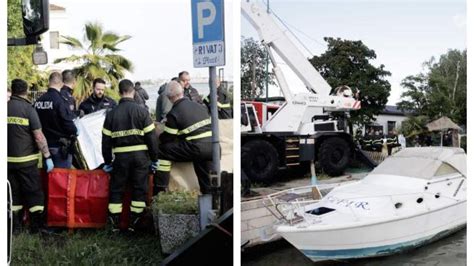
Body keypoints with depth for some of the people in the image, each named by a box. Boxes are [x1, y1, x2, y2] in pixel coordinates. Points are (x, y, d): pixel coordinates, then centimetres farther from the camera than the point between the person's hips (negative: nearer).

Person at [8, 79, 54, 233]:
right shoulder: (28, 109, -11)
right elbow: (39, 136, -15)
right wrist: (47, 157, -11)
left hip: (8, 159, 5)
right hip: (26, 160, -4)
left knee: (14, 192, 14)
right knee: (34, 192, 5)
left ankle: (15, 226, 19)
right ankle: (36, 226, 8)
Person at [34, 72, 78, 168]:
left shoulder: (39, 101, 3)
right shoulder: (60, 100, -18)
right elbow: (68, 122, -20)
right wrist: (75, 132, 0)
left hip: (45, 145, 6)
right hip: (60, 146, -6)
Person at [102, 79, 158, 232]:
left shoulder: (112, 114, 2)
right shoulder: (141, 111, -5)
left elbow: (106, 140, 5)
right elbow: (151, 137, -6)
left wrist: (107, 161, 15)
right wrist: (154, 158, 4)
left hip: (120, 157, 2)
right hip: (140, 155, -2)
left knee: (116, 189, 13)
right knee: (139, 189, 8)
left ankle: (115, 223, 15)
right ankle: (134, 222, 9)